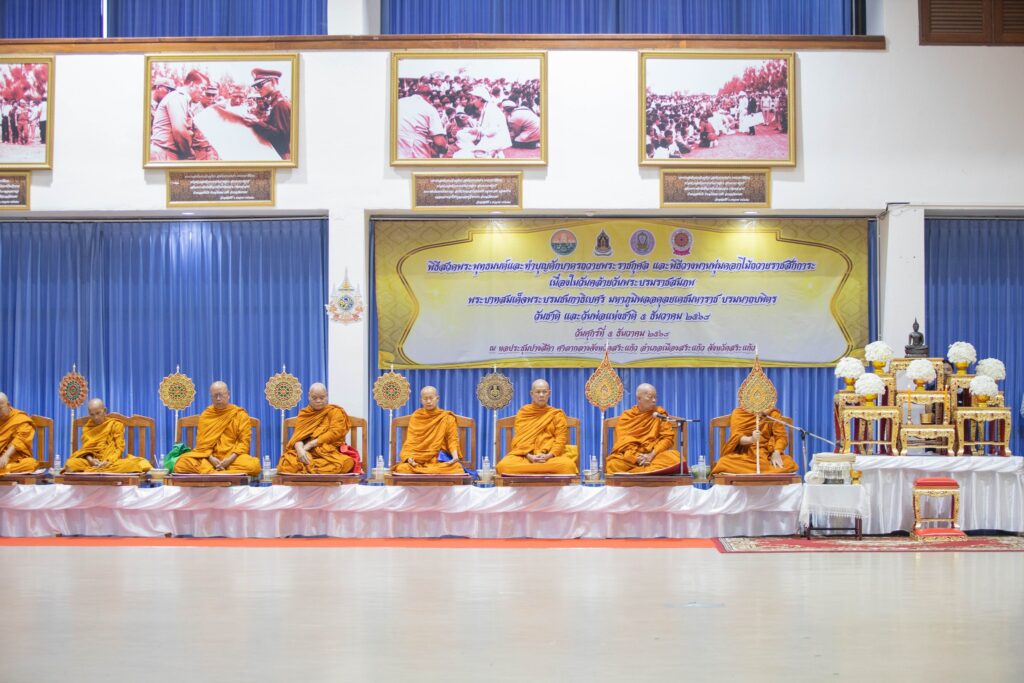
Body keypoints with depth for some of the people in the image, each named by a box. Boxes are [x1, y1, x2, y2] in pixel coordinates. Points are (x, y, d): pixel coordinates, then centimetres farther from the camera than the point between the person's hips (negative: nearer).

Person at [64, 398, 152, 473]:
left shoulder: (115, 424, 8)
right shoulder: (87, 428, 15)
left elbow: (119, 448, 0)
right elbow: (85, 449, 7)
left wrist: (108, 461, -19)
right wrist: (90, 459, -17)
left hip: (112, 461, 0)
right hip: (92, 462, 0)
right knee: (71, 463, -30)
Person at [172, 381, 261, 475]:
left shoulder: (240, 414, 6)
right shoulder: (205, 415, 12)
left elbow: (244, 442, 0)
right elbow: (202, 442, 7)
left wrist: (231, 458, -17)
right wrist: (211, 458, -13)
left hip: (232, 458, -1)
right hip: (209, 458, 1)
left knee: (253, 466, -36)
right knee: (182, 464, -27)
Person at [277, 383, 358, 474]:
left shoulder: (335, 412, 9)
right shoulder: (303, 414, 17)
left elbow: (335, 433, -5)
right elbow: (297, 436, 5)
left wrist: (310, 444, -12)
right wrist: (300, 449, -19)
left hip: (330, 452, -1)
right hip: (306, 453, 1)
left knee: (344, 463, -38)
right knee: (287, 463, -32)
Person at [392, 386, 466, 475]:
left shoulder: (447, 417, 10)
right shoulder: (415, 417, 14)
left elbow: (452, 440, 2)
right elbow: (411, 441, 6)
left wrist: (455, 456, -18)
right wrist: (409, 457, -13)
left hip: (440, 460, -1)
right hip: (418, 459, 1)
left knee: (456, 470, -33)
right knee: (402, 469, -31)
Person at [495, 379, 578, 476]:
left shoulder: (557, 414, 14)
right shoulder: (523, 413, 14)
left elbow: (561, 439, 4)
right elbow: (519, 439, 5)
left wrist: (549, 455, -16)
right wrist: (529, 456, -15)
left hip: (551, 456, -1)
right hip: (525, 455, 1)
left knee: (568, 465, -37)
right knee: (504, 466, -34)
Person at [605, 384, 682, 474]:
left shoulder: (660, 413, 9)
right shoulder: (626, 416, 8)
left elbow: (668, 437, 1)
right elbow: (623, 441, 0)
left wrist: (651, 455, -13)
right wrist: (636, 457, -18)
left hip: (654, 456, 1)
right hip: (630, 456, -1)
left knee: (675, 459, -33)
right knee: (614, 465, -34)